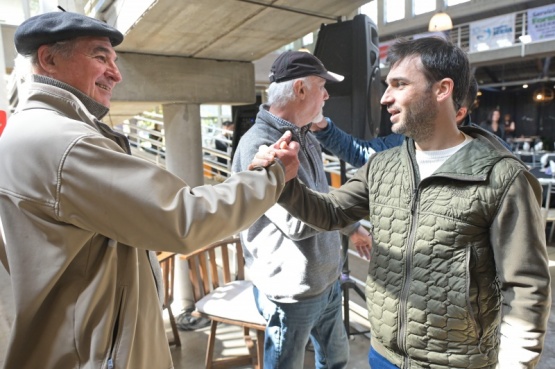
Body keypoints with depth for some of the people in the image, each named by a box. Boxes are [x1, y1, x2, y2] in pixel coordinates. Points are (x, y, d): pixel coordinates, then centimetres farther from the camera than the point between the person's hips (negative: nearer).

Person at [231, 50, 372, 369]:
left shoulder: (305, 137, 5)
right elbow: (297, 221, -29)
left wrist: (353, 228, 23)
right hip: (292, 290, -8)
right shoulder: (259, 145, -24)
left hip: (327, 279, 9)